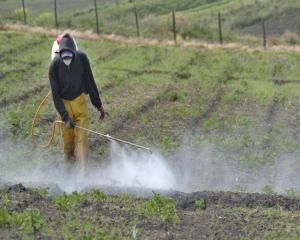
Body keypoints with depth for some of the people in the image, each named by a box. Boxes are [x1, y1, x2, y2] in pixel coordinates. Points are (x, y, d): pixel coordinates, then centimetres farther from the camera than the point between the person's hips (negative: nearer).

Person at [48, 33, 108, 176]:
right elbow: (55, 94, -18)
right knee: (67, 138, 2)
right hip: (63, 102, -1)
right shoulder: (54, 65, -23)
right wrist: (65, 117, -25)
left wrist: (99, 105, 1)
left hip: (79, 100, 1)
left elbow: (90, 83, -5)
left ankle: (82, 172, -7)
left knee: (81, 137, -7)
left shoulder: (82, 58, -19)